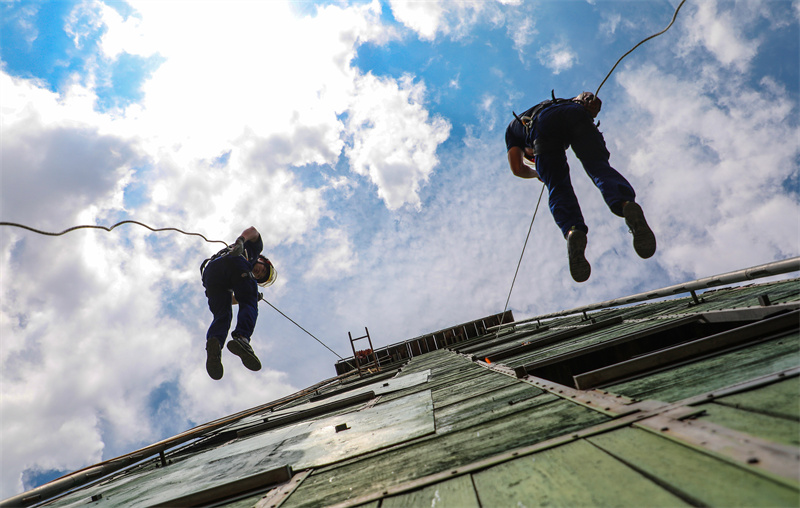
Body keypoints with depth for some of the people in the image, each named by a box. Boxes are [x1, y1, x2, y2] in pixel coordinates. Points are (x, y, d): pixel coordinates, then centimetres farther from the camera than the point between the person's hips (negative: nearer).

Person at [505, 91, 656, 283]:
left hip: (542, 124, -2)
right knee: (600, 168, -15)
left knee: (559, 189, -9)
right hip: (576, 115, 2)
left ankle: (573, 231, -40)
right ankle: (627, 205, -47)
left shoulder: (512, 127, 41)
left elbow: (518, 169, 27)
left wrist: (537, 173, 46)